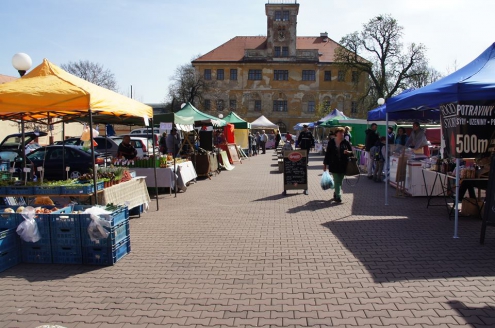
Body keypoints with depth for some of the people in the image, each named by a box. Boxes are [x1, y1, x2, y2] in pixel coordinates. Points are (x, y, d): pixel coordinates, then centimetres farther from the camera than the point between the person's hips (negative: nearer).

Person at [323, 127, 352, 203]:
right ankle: (338, 197, -6)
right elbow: (327, 153, 6)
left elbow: (352, 152, 9)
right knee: (337, 181, -6)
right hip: (334, 165, -2)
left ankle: (336, 194, 28)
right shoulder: (331, 142, 2)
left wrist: (348, 152, -15)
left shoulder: (346, 142, 3)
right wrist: (325, 164, 6)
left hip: (343, 165, 2)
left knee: (340, 181, 10)